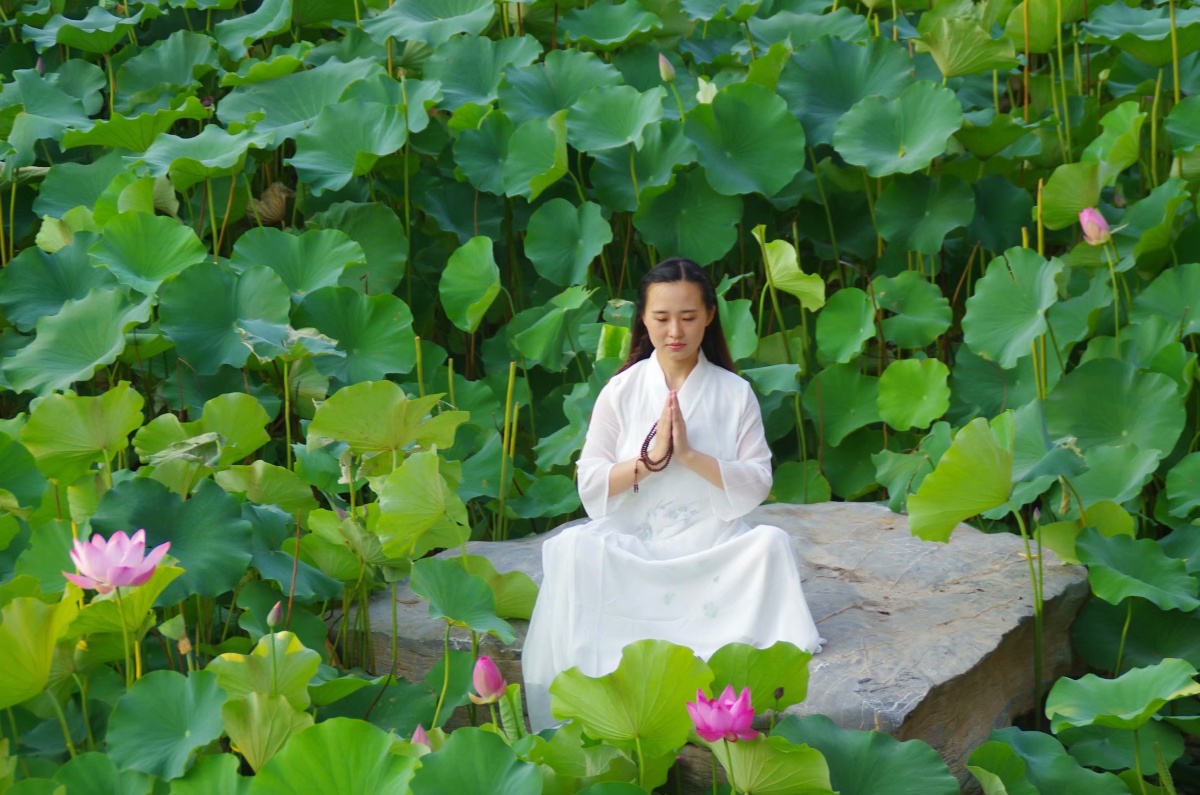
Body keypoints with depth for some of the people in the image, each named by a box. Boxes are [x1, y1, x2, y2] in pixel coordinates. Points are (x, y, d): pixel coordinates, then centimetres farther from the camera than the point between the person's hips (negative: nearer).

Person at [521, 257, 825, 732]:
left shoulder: (734, 393, 5)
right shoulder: (621, 391, 6)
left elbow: (757, 485, -3)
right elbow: (590, 487, 1)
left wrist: (690, 455, -15)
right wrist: (650, 457, -14)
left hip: (713, 550, 0)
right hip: (632, 551, 0)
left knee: (772, 542, -30)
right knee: (572, 548, -30)